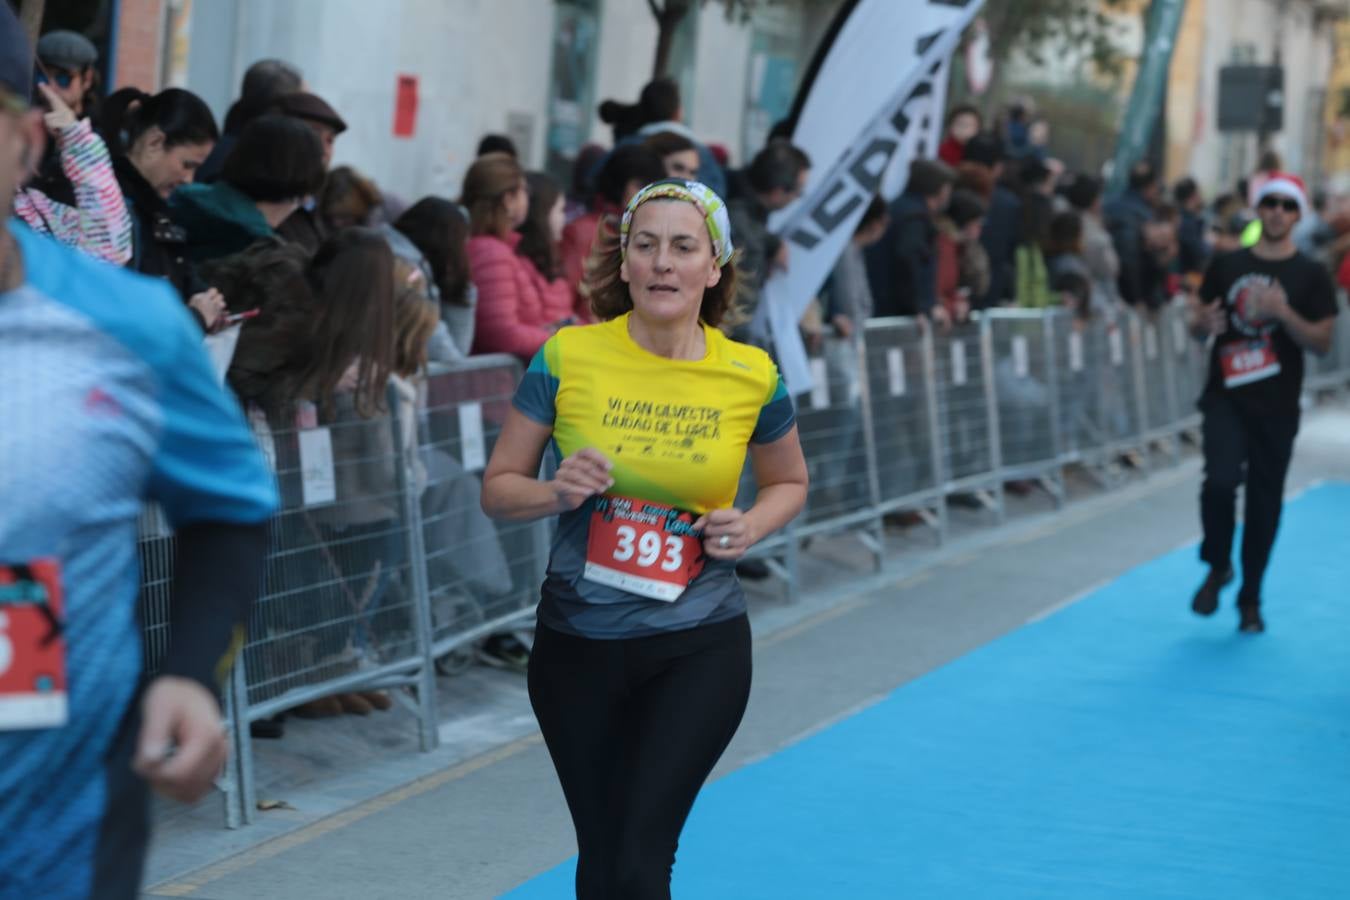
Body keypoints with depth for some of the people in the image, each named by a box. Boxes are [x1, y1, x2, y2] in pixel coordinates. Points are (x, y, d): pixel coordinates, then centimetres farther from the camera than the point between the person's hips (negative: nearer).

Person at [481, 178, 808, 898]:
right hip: (577, 644, 1)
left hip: (698, 648, -1)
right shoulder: (567, 358, -8)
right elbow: (498, 489, 1)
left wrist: (750, 527, -8)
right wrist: (558, 492, -20)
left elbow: (789, 483, 13)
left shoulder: (751, 377, -6)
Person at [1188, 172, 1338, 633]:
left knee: (1264, 501, 5)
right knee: (1221, 479, -20)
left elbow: (1323, 342, -4)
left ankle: (1250, 600, 21)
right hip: (1226, 395, 0)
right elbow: (1198, 325, 12)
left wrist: (1283, 313, -20)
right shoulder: (1226, 266, 6)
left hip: (1277, 405, 0)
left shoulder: (1311, 276, 1)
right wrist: (1203, 324, -13)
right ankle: (1218, 566, 7)